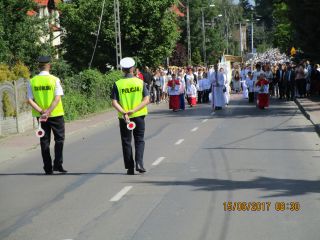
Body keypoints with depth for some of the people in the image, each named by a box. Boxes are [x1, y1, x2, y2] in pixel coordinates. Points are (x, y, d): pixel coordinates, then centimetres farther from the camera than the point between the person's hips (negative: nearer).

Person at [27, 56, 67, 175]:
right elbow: (57, 98, -16)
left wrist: (41, 111, -11)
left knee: (44, 141, 10)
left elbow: (30, 100, -7)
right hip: (56, 114, -3)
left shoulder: (32, 81, -1)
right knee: (59, 139, 11)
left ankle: (48, 168, 11)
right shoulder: (54, 80, -8)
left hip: (40, 116, 3)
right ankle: (58, 164, 1)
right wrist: (49, 112, -17)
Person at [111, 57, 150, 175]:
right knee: (139, 140, 12)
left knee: (126, 142, 9)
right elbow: (146, 100, -10)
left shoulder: (117, 84, -5)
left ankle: (130, 168, 9)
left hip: (124, 117, 0)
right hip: (139, 116, 0)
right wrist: (134, 110, -15)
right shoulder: (140, 82, -3)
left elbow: (114, 103, -12)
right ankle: (139, 163, -6)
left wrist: (124, 113, -18)